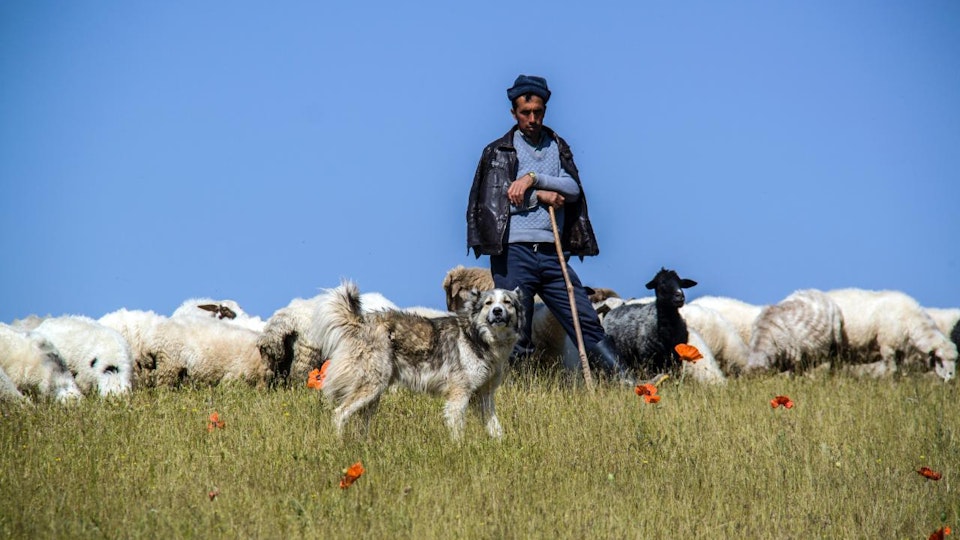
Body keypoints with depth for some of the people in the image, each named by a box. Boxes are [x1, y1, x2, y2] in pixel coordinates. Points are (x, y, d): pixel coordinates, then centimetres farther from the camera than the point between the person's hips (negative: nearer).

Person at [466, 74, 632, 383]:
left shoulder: (558, 148, 17)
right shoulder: (499, 152, 7)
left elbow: (573, 189, 1)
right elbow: (492, 200, -6)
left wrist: (533, 179, -12)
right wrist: (540, 196, -6)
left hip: (553, 254, 3)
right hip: (514, 254, -3)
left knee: (587, 322, 1)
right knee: (515, 337, -4)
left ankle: (626, 384, 1)